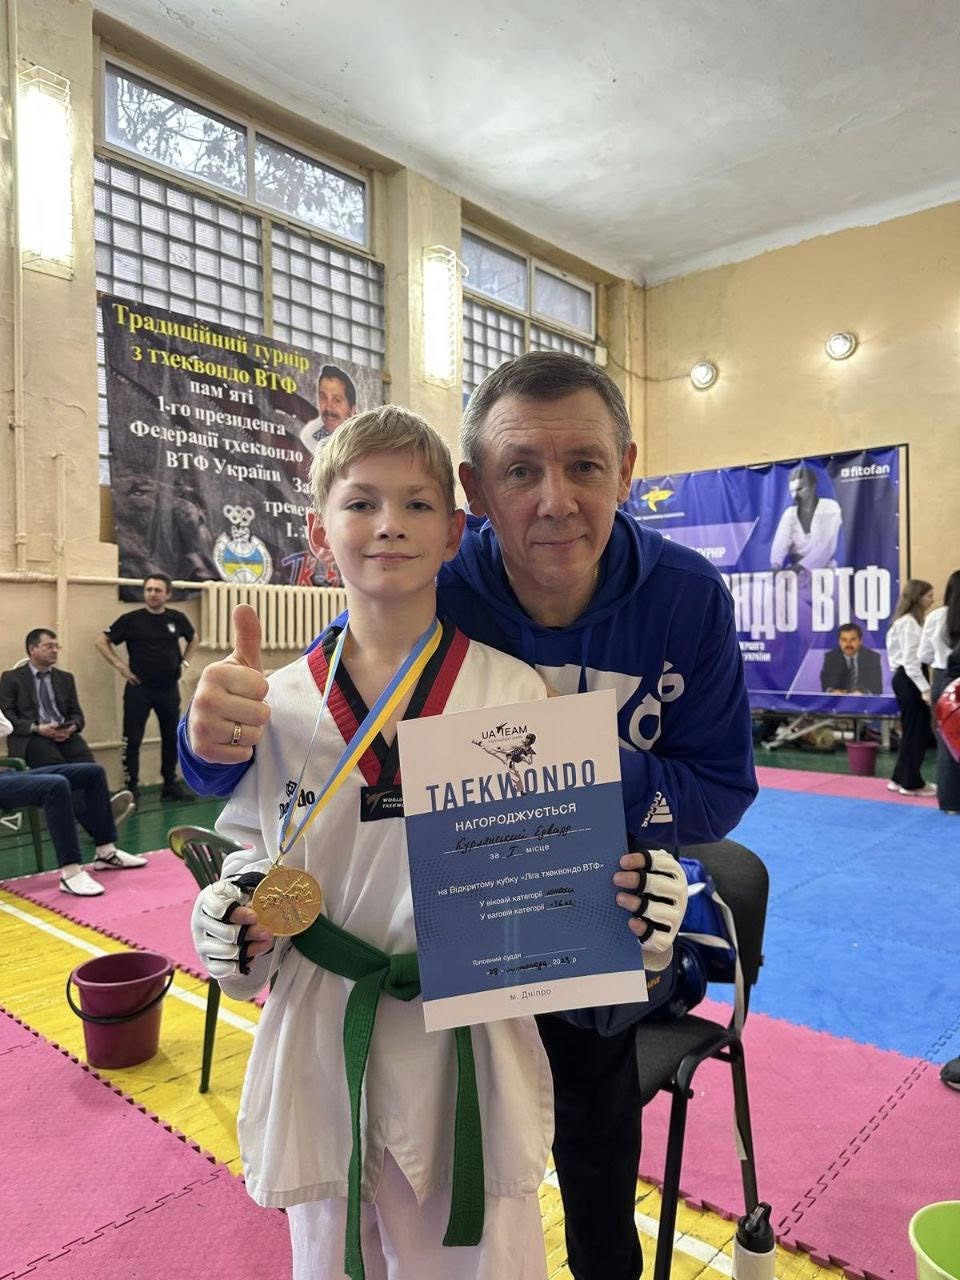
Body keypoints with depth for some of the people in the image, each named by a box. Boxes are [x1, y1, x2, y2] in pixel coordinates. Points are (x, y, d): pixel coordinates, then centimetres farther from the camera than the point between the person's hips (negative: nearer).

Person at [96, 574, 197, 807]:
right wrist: (121, 666, -6)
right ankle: (131, 788, 7)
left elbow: (193, 639, 23)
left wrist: (185, 662, 10)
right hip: (139, 688, -3)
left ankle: (170, 784, 24)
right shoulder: (131, 619, -6)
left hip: (169, 688, 3)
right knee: (132, 740, -3)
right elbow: (102, 641, 0)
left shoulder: (177, 618, 3)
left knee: (172, 738, 11)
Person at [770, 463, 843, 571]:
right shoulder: (789, 513, 9)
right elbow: (780, 543, -7)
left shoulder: (831, 508, 0)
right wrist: (775, 565, -28)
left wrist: (802, 565, -26)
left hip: (824, 572, -3)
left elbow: (827, 545, -12)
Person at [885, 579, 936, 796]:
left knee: (916, 730, 14)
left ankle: (900, 778, 21)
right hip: (909, 679, -10)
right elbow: (910, 659, -20)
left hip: (909, 679, 10)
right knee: (915, 731, -2)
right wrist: (925, 688, -21)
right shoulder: (908, 623, -15)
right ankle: (911, 783, 8)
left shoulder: (912, 621, 17)